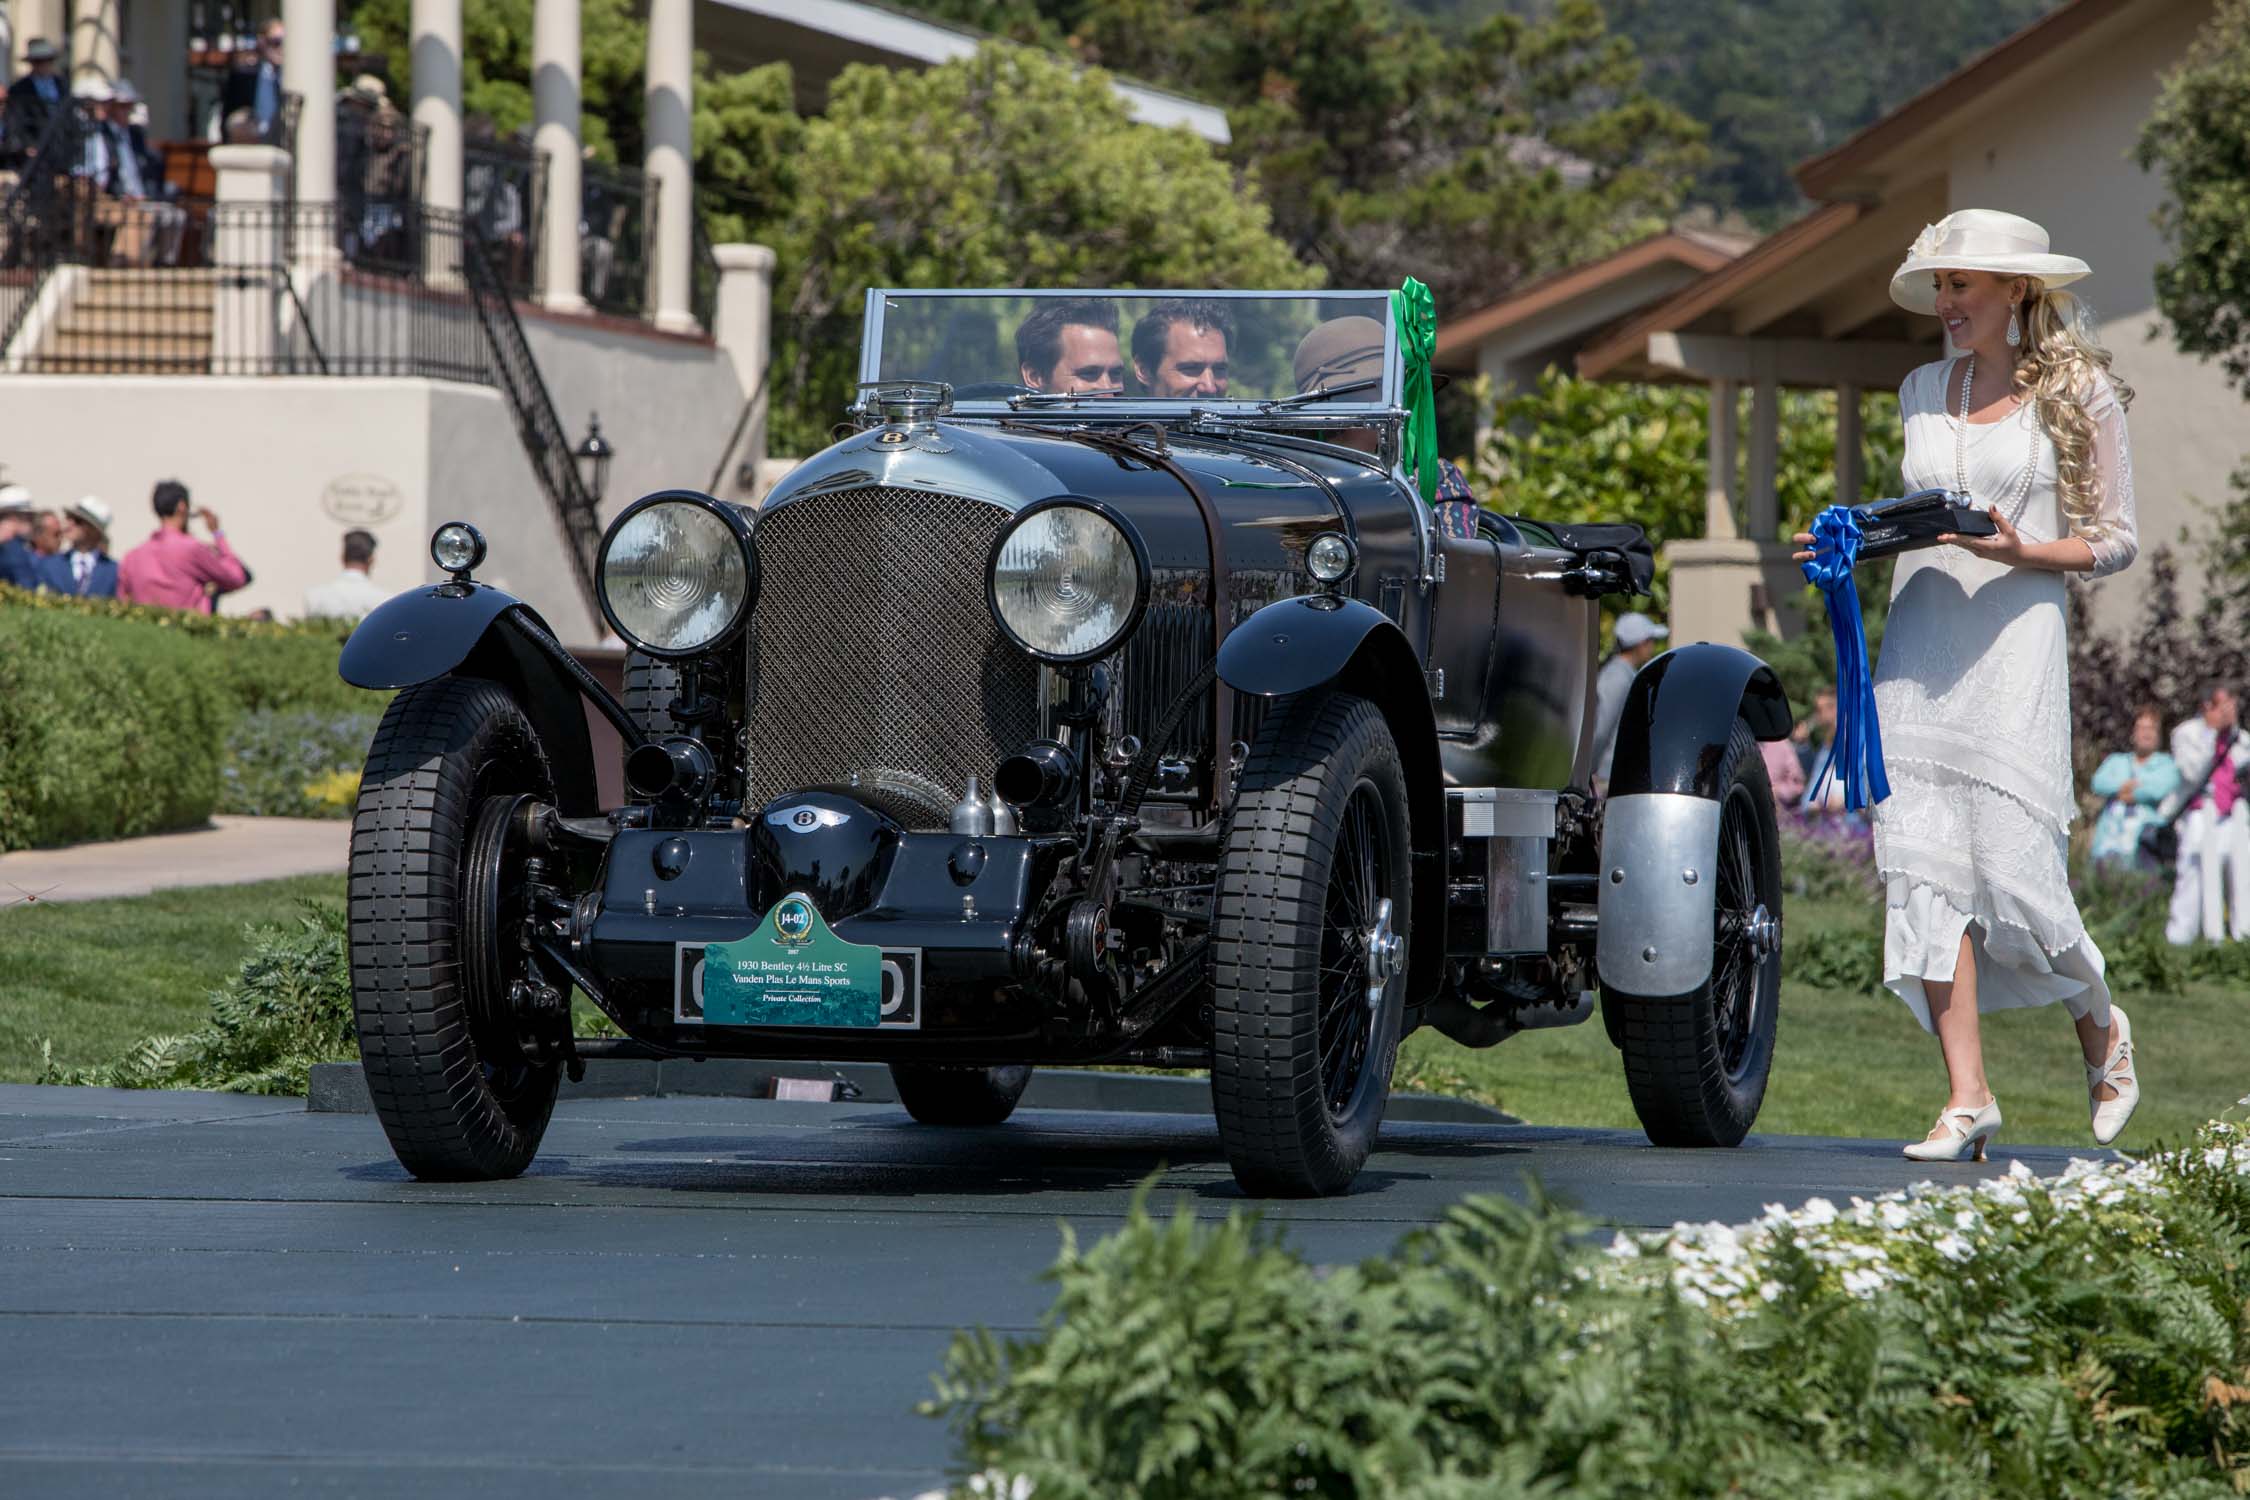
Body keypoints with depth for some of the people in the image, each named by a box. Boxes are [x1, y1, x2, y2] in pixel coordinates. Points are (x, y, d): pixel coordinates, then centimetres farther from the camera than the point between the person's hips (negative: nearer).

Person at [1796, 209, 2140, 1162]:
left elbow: (2114, 540, 3)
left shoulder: (2079, 391, 2)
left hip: (2013, 640, -5)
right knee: (1922, 865, -7)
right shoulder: (1924, 392, 16)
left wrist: (2023, 552, -15)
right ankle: (1967, 1100, -5)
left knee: (2015, 870, -10)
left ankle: (2099, 1027, 21)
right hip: (1917, 642, 5)